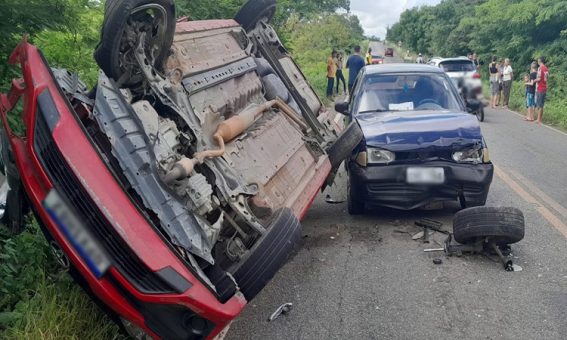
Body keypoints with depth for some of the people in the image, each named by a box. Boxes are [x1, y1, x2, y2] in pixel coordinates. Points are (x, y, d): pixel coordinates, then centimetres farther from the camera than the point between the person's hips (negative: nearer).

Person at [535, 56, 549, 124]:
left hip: (539, 88, -7)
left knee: (539, 105, -4)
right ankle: (541, 118, 18)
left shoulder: (540, 68, -13)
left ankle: (539, 120, -2)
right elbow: (547, 78, 15)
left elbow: (539, 78, -19)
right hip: (544, 88, 7)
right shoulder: (546, 69, 9)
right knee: (542, 104, 13)